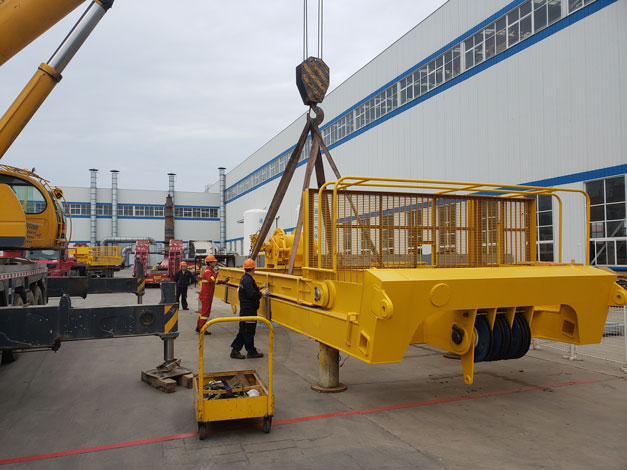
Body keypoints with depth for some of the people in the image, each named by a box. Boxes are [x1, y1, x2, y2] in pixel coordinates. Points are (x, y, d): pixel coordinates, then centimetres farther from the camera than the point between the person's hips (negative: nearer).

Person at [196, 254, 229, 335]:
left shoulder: (211, 271, 16)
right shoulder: (207, 271, -16)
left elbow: (214, 281, 25)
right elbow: (211, 280, -35)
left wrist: (223, 282, 19)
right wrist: (215, 273, -29)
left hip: (208, 295, 10)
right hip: (206, 295, -10)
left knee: (203, 311, 16)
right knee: (205, 311, -6)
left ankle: (198, 327, 24)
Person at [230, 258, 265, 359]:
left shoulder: (244, 278, 12)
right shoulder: (248, 280, -21)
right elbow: (252, 295, -27)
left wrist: (259, 288, 28)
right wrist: (262, 294, -13)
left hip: (245, 309, 10)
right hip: (249, 310, -10)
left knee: (243, 330, 14)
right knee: (249, 331, 1)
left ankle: (235, 350, 17)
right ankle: (251, 352, 11)